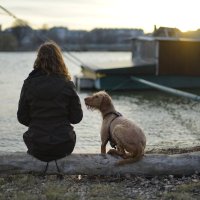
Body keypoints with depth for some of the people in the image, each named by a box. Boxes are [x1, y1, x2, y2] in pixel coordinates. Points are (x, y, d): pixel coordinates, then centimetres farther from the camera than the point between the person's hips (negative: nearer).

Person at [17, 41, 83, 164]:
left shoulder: (29, 84, -9)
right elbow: (77, 118, -4)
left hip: (37, 148, 1)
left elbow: (22, 118, -1)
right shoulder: (67, 85, -11)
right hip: (63, 147, 0)